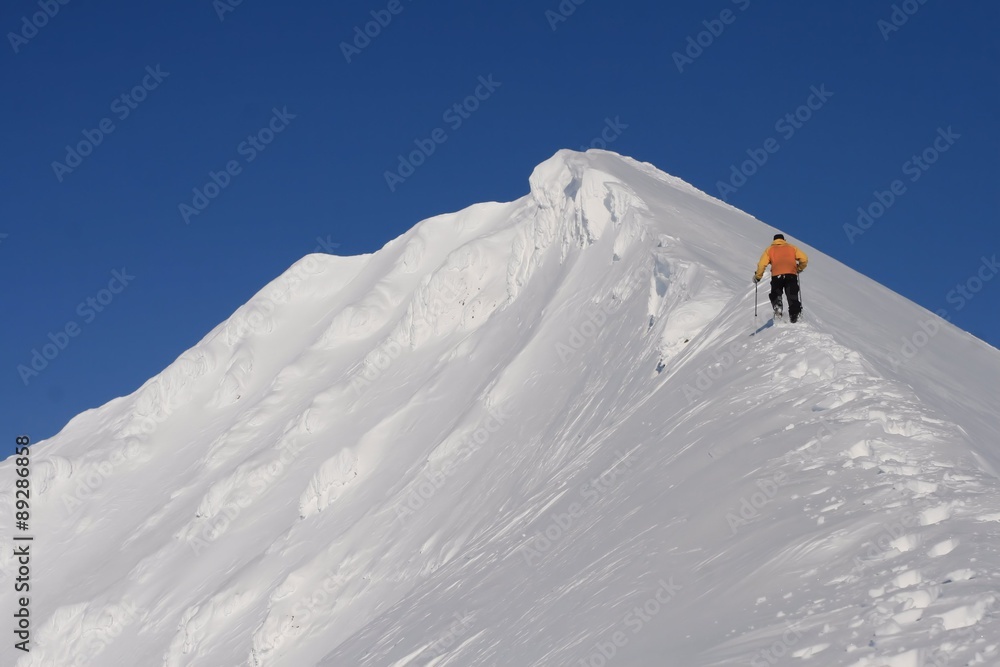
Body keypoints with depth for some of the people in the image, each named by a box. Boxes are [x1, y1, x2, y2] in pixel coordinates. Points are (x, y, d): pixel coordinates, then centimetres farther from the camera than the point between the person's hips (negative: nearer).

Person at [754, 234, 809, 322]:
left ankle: (777, 306, -14)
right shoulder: (791, 247, 20)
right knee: (792, 297, 6)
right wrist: (800, 268, 29)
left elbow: (762, 264, 6)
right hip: (791, 275, 1)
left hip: (776, 276, 0)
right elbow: (804, 259, 11)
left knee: (775, 294, 14)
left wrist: (758, 276, 16)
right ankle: (794, 315, -5)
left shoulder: (770, 250, 18)